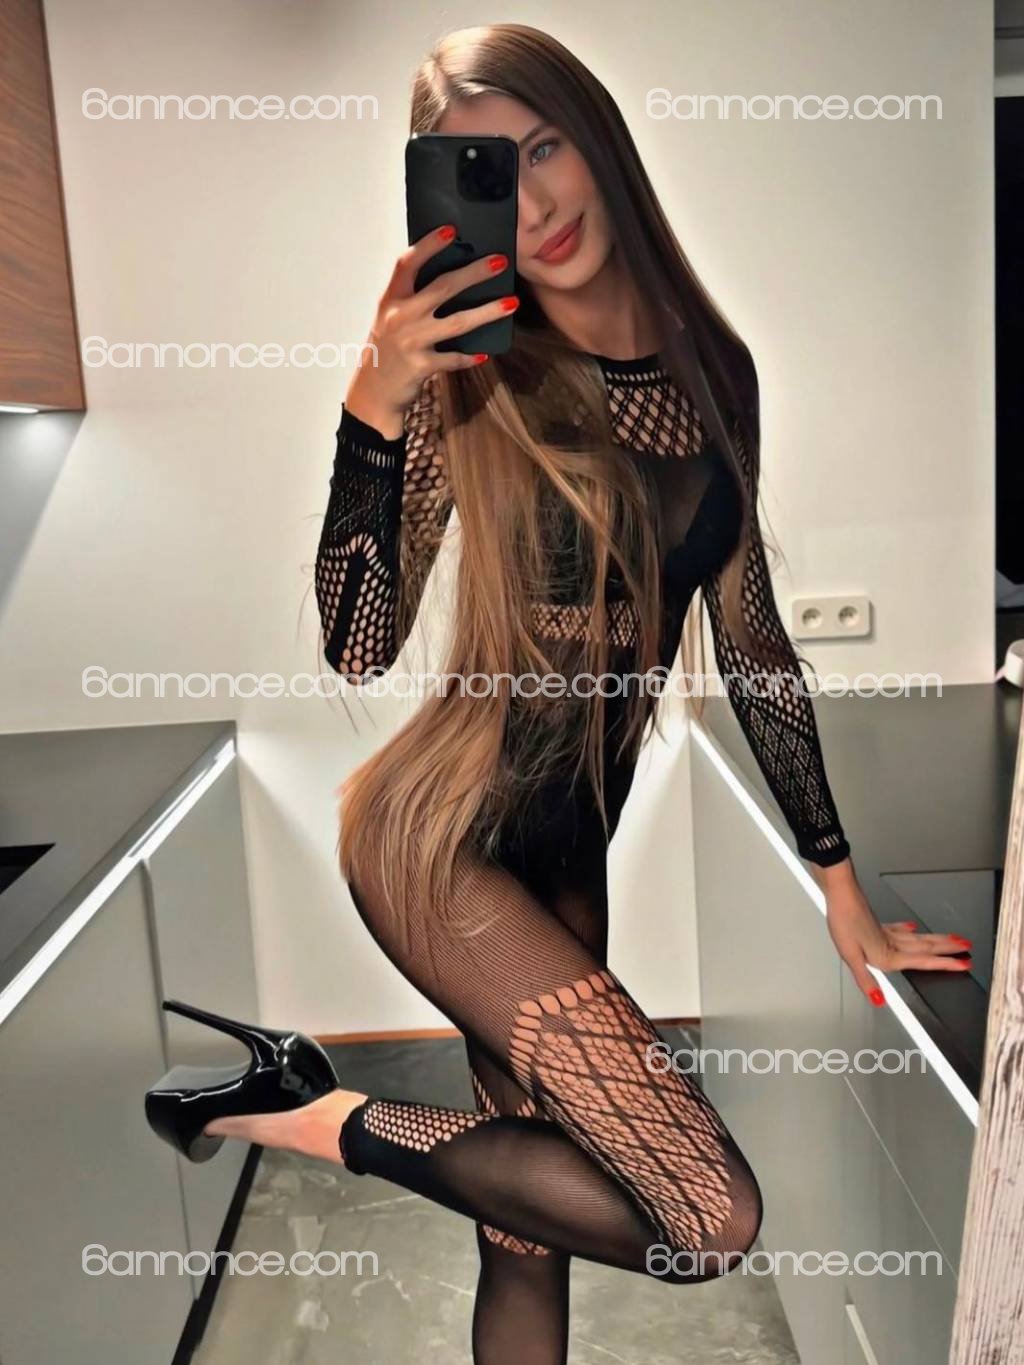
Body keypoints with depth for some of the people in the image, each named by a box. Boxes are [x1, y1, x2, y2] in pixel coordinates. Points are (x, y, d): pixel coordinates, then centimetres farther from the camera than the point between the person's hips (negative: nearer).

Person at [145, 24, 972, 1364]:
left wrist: (843, 890, 9)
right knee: (712, 1218, -11)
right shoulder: (470, 378, -11)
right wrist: (373, 406, -27)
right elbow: (357, 652, -17)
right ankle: (330, 1119, 2)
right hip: (446, 838, -5)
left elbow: (751, 634, 7)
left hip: (580, 846, 6)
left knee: (531, 1232, 11)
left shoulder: (715, 369, 4)